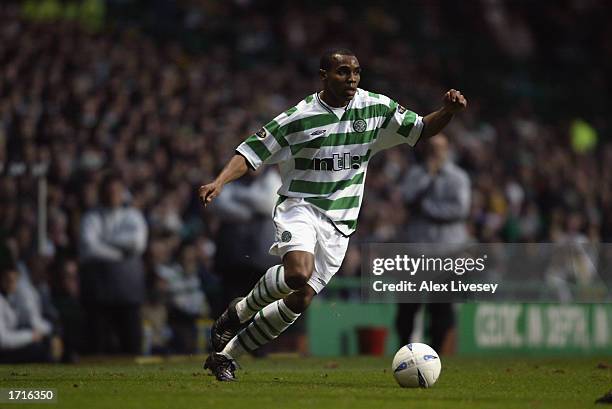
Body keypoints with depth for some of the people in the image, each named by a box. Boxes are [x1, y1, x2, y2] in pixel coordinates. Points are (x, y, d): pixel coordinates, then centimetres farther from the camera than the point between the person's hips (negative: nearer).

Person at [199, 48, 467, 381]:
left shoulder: (377, 109, 2)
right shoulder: (297, 118, -8)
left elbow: (421, 129, 10)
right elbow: (251, 153, -4)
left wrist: (448, 112, -11)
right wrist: (219, 182, -21)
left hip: (339, 222, 4)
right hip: (299, 206, -4)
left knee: (300, 300, 0)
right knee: (298, 273, -33)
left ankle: (226, 356, 13)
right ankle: (241, 310, -4)